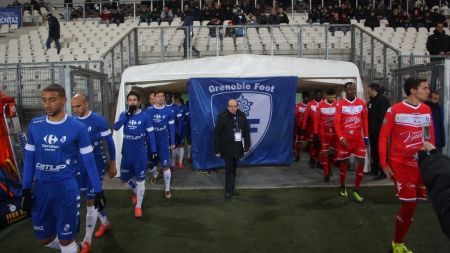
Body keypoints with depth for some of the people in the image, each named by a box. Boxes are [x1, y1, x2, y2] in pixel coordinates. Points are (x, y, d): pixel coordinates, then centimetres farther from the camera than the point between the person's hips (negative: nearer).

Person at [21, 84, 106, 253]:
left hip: (66, 187, -4)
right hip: (41, 188, 4)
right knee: (44, 239, 17)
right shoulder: (34, 125, 2)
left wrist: (98, 191, -2)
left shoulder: (78, 128, -9)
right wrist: (26, 190, 7)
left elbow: (89, 161, -4)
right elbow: (30, 159, 9)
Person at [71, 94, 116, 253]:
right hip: (80, 166, 5)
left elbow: (110, 143, -6)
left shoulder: (98, 121, -15)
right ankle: (105, 223, 40)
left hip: (96, 166, -5)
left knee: (90, 201, -2)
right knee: (90, 198, 16)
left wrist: (112, 165, -2)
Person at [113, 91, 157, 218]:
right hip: (127, 154, 3)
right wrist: (127, 114, -23)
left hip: (140, 154, -3)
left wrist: (153, 151, -6)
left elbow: (150, 134, -3)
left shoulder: (144, 116, -6)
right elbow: (116, 127, -15)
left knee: (140, 180, 4)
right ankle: (136, 191, 44)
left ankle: (138, 206, 18)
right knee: (124, 180, 13)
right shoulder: (123, 114, 2)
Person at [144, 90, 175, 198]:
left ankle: (167, 189, 11)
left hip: (164, 142, -1)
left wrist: (172, 142, 0)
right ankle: (155, 175, 51)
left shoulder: (168, 111, -4)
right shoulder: (148, 110, -4)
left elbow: (171, 127, 0)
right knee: (151, 164, 16)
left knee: (165, 166, -1)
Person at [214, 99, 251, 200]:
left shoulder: (242, 116, 1)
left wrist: (247, 145, 1)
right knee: (229, 170, 0)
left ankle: (232, 188, 27)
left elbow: (246, 131, 8)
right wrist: (217, 150, -12)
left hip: (237, 148, 4)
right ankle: (228, 191, 11)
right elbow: (216, 134, -11)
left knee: (234, 170, 15)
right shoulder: (222, 117, -12)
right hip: (227, 149, -4)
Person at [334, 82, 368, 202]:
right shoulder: (340, 104, -6)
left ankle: (356, 190, 9)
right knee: (344, 162, 8)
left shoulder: (362, 103, 4)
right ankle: (343, 186, 28)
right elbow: (337, 123, -10)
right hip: (345, 138, -2)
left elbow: (365, 121, 9)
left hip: (358, 137, 3)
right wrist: (341, 137, -20)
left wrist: (366, 136, 6)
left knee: (361, 162, -3)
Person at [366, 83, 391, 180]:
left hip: (379, 131, -9)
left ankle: (383, 172, 5)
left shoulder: (382, 100, -14)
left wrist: (379, 129, -23)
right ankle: (375, 170, 26)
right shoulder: (371, 101, 15)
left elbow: (383, 116, -21)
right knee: (374, 151, 16)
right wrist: (369, 128, 12)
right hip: (372, 131, 9)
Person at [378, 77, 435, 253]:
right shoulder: (394, 110, -9)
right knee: (410, 204, -6)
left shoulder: (427, 110, 7)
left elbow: (431, 137, 12)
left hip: (421, 164, 5)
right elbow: (383, 138, -7)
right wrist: (384, 164, -10)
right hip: (401, 164, -5)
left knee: (410, 204, 6)